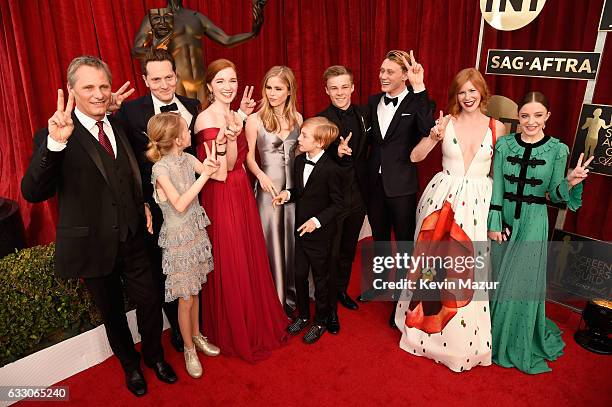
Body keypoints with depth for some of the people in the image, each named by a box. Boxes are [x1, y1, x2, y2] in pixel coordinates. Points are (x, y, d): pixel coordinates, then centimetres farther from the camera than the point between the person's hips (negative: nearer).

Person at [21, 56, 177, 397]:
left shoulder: (119, 126, 4)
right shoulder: (54, 136, -15)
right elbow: (33, 192, -28)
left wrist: (143, 205, 6)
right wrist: (55, 143, -41)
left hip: (132, 240, 4)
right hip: (94, 246, -3)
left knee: (151, 305, 12)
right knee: (113, 313, 17)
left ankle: (155, 355, 41)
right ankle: (131, 365, 44)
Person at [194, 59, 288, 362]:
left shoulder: (233, 116, 10)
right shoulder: (206, 118, -15)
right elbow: (226, 166, -18)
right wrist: (233, 137, -32)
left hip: (242, 195, 8)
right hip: (221, 199, -8)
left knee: (250, 259, 17)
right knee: (230, 266, 5)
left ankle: (256, 322, 38)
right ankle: (235, 334, 26)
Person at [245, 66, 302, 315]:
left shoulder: (297, 118, 5)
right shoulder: (255, 119, -6)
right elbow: (248, 156, -4)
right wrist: (261, 175, -21)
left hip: (294, 184, 4)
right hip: (269, 185, -3)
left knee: (293, 237, 12)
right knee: (272, 239, 4)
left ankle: (293, 293, 31)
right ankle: (275, 298, 21)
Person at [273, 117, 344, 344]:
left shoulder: (330, 169, -20)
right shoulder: (299, 161, 2)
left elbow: (338, 203, -15)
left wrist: (317, 220, -23)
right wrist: (287, 194, -5)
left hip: (320, 234, -6)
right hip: (301, 230, 6)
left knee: (320, 278, 11)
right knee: (299, 275, 15)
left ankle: (320, 321, 30)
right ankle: (303, 315, 36)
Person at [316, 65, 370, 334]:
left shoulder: (364, 114, 1)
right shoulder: (321, 120, -13)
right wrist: (337, 152, -33)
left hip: (358, 193, 5)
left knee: (349, 249, 21)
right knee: (331, 253, 8)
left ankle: (342, 290, 44)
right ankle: (330, 308, 25)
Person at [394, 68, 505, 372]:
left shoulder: (496, 127, 3)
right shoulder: (446, 122, 0)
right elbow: (415, 157, -3)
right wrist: (434, 137, -19)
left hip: (478, 202, 0)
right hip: (442, 198, 0)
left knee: (467, 267, 4)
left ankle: (461, 335, 26)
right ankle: (429, 324, 30)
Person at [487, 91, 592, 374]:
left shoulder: (557, 149, -5)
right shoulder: (504, 144, -1)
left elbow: (554, 194, -1)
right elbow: (496, 186, -1)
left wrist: (570, 182, -21)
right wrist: (494, 222, -6)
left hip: (534, 224, -2)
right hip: (504, 218, 2)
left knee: (523, 281, 5)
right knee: (498, 279, 12)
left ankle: (518, 345, 27)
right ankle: (496, 336, 36)